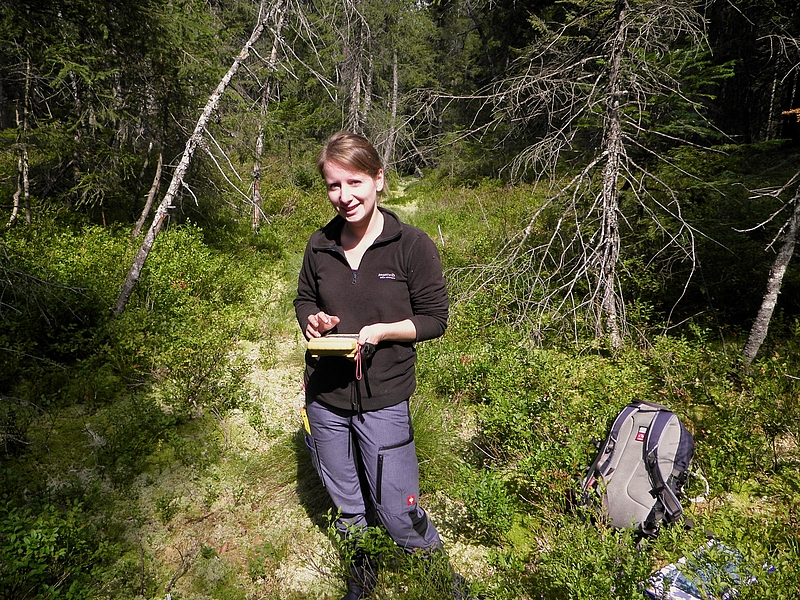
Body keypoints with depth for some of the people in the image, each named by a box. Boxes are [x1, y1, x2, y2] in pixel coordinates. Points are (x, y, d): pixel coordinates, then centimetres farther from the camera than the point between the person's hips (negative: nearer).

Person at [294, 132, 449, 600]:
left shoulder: (413, 245, -13)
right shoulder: (320, 245, -1)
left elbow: (435, 319, -8)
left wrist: (381, 331, -22)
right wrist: (312, 319, -9)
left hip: (383, 401, -4)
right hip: (325, 397, 4)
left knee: (396, 509, 5)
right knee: (346, 504, 22)